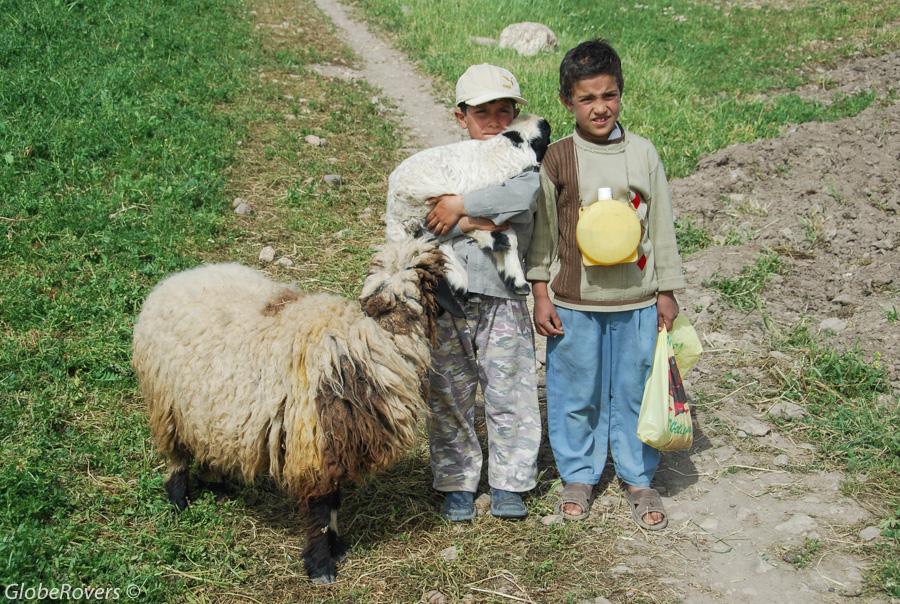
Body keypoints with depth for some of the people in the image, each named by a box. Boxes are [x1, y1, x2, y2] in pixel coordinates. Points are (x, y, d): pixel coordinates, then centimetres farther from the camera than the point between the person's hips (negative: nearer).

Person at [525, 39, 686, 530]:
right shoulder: (555, 159, -5)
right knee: (576, 393, 11)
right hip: (575, 302, -1)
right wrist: (540, 294, -1)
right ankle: (578, 476, 30)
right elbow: (542, 230, 1)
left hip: (636, 300, 1)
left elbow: (661, 226, 5)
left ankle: (638, 478, 28)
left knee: (635, 392, 11)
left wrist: (667, 293, 6)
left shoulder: (642, 153, 0)